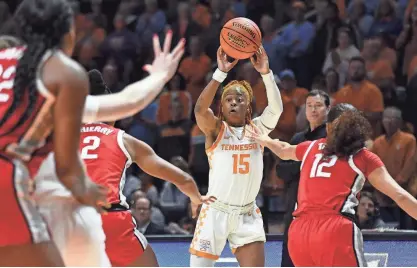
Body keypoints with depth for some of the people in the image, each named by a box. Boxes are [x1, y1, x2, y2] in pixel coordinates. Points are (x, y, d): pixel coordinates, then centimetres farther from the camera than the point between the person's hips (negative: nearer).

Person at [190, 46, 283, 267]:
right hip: (215, 211, -2)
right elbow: (200, 109, -23)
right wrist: (221, 73, -34)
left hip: (247, 214, 2)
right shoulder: (215, 129, -2)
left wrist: (266, 73, -29)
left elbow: (276, 109, -14)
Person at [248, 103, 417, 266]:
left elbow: (283, 150, 45)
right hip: (336, 231, -5)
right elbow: (401, 196, 4)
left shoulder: (311, 148, 22)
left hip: (298, 233, 5)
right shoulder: (364, 158, 10)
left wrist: (264, 140, 66)